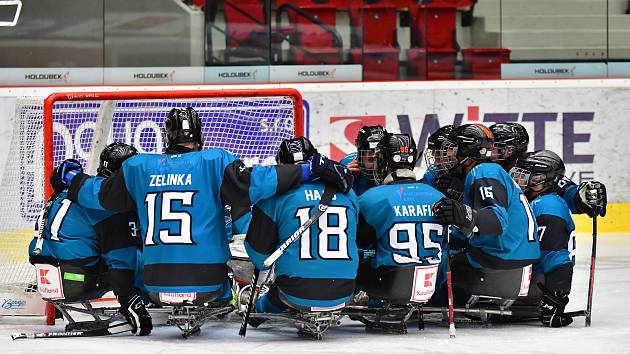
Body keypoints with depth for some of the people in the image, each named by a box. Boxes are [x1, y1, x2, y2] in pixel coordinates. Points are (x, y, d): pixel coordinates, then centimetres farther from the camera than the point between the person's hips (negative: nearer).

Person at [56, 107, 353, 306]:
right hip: (205, 283, -2)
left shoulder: (138, 167, 5)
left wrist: (72, 178, 38)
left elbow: (99, 194, 17)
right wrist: (310, 169, -13)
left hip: (155, 285, 2)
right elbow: (255, 182, -16)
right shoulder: (214, 163, -5)